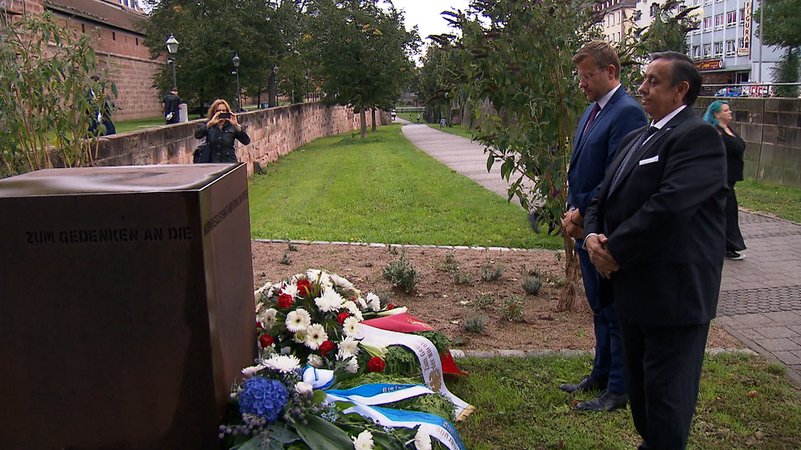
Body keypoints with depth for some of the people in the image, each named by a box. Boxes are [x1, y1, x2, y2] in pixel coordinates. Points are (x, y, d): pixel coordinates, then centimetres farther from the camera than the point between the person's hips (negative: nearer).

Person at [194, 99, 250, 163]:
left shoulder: (232, 126, 5)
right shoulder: (208, 126, 8)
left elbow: (246, 141, -6)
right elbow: (197, 135, -10)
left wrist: (236, 125, -17)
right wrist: (210, 123, -20)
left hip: (229, 163, 0)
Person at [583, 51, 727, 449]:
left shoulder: (698, 136, -14)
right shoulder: (636, 138, 16)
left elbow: (669, 204, -25)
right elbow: (604, 196, 16)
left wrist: (615, 251, -18)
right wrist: (593, 235, -4)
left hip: (673, 292, -9)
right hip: (633, 286, 9)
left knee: (665, 391, 3)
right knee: (639, 383, 21)